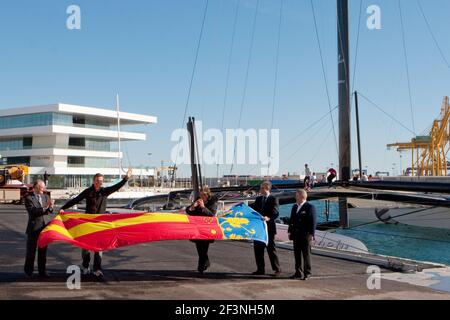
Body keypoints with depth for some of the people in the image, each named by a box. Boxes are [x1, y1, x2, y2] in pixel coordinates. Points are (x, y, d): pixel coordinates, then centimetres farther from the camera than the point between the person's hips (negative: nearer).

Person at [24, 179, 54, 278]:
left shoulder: (45, 196, 6)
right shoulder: (29, 198, -8)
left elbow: (49, 212, 6)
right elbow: (32, 211, -20)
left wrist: (50, 207, -16)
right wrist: (44, 207, -28)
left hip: (43, 227, 5)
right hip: (33, 228, -4)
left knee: (43, 250, 10)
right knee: (31, 250, 5)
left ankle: (42, 270, 19)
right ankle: (28, 271, 22)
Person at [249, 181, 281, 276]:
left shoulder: (273, 199, -7)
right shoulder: (258, 199, 12)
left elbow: (275, 213, -16)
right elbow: (252, 209, 14)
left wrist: (268, 218, -33)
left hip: (268, 228, -6)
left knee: (271, 249, 0)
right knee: (258, 249, 9)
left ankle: (277, 269, 11)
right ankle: (260, 269, 19)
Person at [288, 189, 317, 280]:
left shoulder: (310, 207, -8)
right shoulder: (294, 207, 15)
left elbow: (313, 221, -12)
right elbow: (291, 220, 18)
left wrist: (311, 234, -17)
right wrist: (290, 231, 12)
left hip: (305, 236, -7)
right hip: (296, 235, 7)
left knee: (306, 255, 2)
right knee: (297, 255, 10)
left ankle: (307, 273, 9)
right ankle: (298, 273, 19)